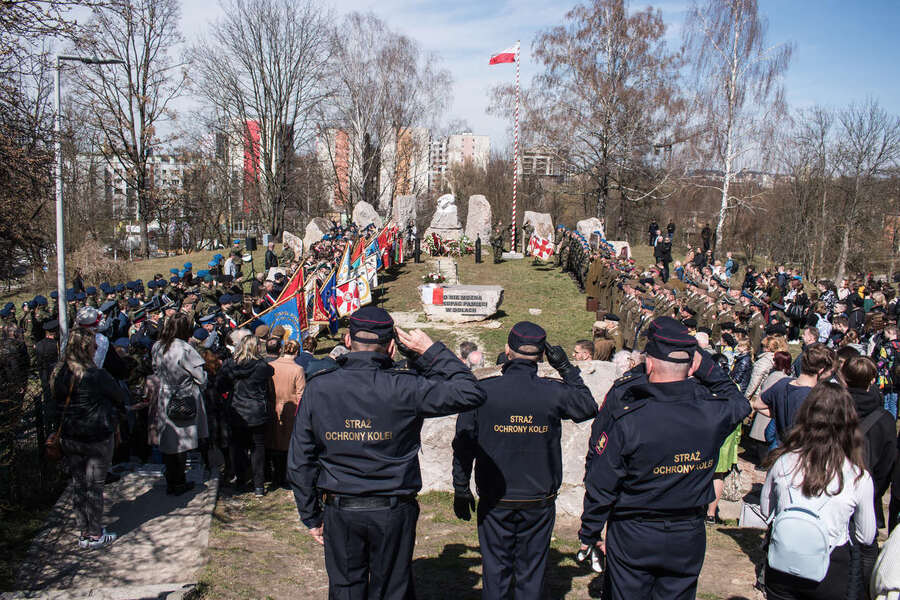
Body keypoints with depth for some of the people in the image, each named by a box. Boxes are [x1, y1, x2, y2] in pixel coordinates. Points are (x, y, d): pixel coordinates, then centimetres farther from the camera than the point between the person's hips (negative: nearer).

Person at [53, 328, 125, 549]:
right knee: (94, 486, 4)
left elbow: (58, 402, 11)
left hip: (69, 438, 6)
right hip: (97, 438, -6)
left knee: (78, 484, 15)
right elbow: (120, 398, -8)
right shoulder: (96, 375, -20)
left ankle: (84, 531, 25)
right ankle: (95, 536, 14)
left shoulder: (59, 374, -1)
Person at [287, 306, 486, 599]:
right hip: (393, 512, -2)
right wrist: (433, 352, -7)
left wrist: (311, 516, 9)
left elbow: (299, 460, -2)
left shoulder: (318, 387, -7)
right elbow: (471, 393, -13)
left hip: (339, 512, 2)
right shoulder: (403, 388, -17)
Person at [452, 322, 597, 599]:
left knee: (495, 570, 13)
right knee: (531, 573, 14)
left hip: (495, 501, 0)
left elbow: (463, 444, -5)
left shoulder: (482, 390, -11)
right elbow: (589, 407, 10)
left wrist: (461, 490, 6)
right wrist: (567, 369, 11)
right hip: (539, 500, 0)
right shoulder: (554, 393, -11)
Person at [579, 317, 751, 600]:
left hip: (632, 538, -3)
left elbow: (601, 484, -15)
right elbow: (739, 403, 13)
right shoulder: (713, 413, -15)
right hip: (689, 538, 3)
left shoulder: (626, 419, -23)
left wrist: (589, 533, -2)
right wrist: (707, 367, 5)